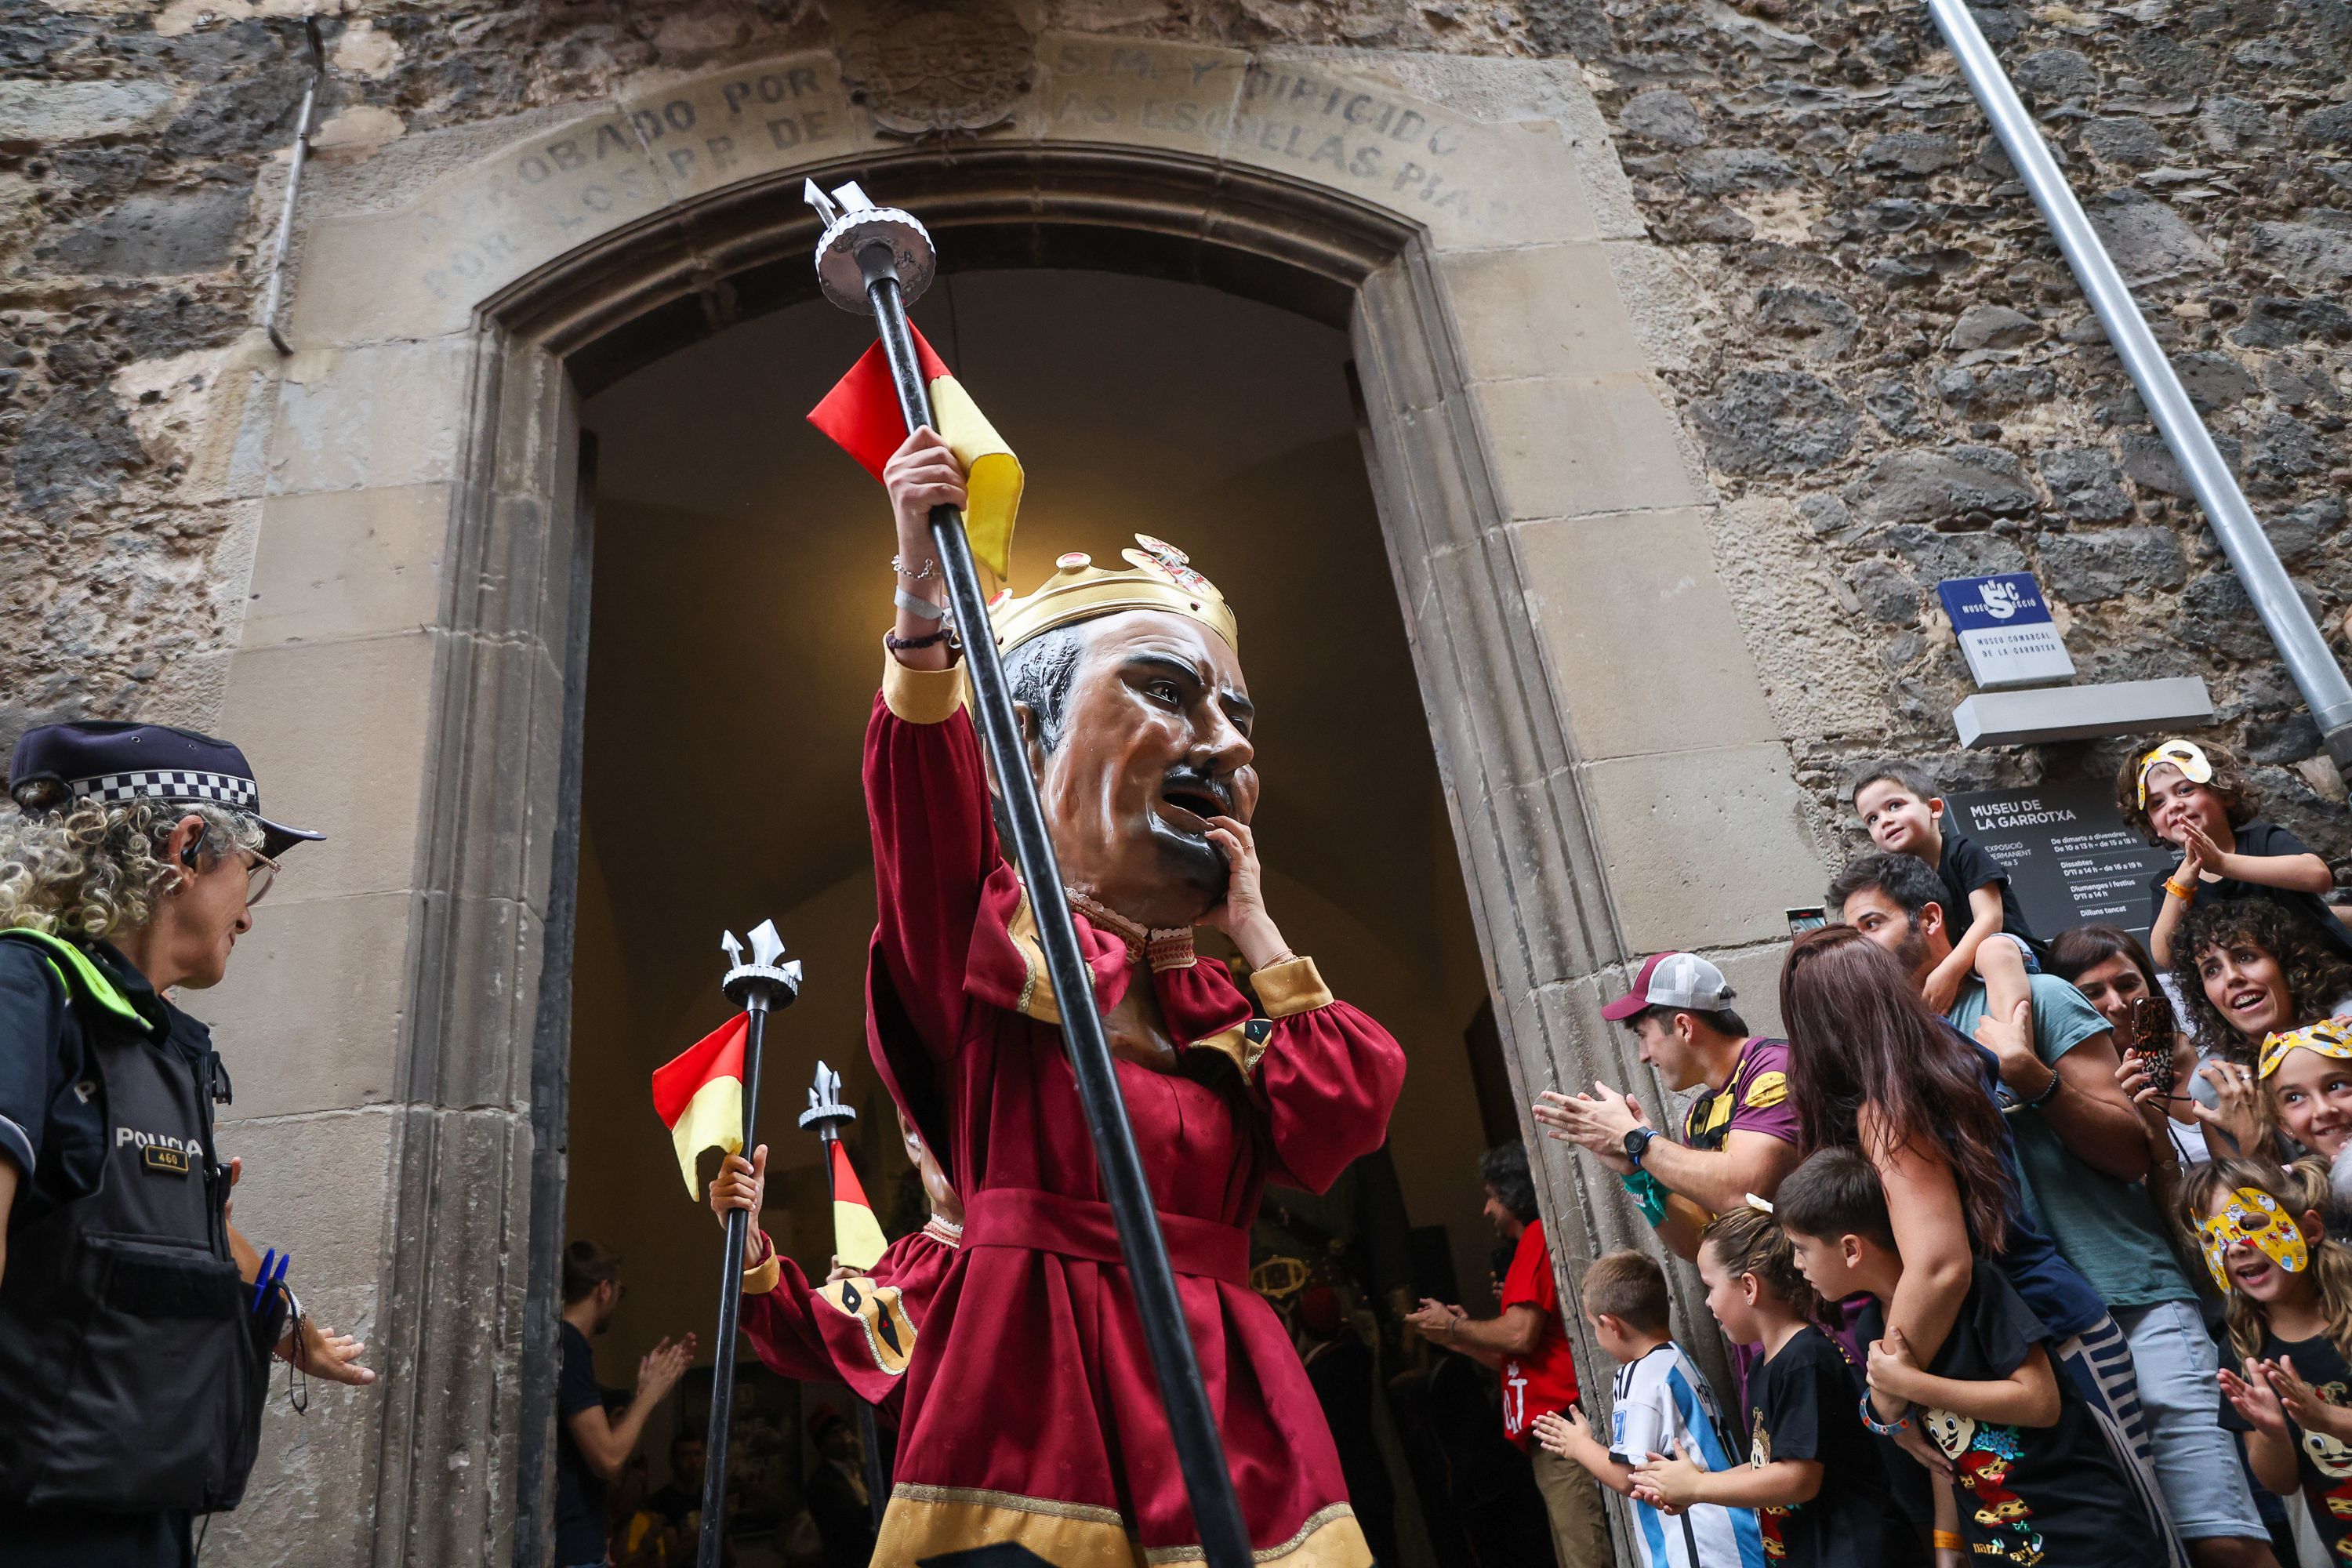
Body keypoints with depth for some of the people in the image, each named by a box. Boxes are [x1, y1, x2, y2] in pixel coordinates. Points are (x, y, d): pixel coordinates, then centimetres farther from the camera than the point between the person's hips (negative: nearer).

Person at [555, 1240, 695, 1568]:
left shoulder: (562, 1343, 13)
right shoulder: (569, 1346, -18)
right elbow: (608, 1459, -22)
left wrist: (645, 1390, 15)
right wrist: (650, 1394, -8)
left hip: (572, 1541, 10)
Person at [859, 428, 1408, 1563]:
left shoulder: (1225, 1003, 16)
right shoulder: (990, 937, 3)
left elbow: (1340, 1123, 2)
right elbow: (922, 789, -17)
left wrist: (1255, 932, 7)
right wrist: (924, 600, -29)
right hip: (1033, 1391, -4)